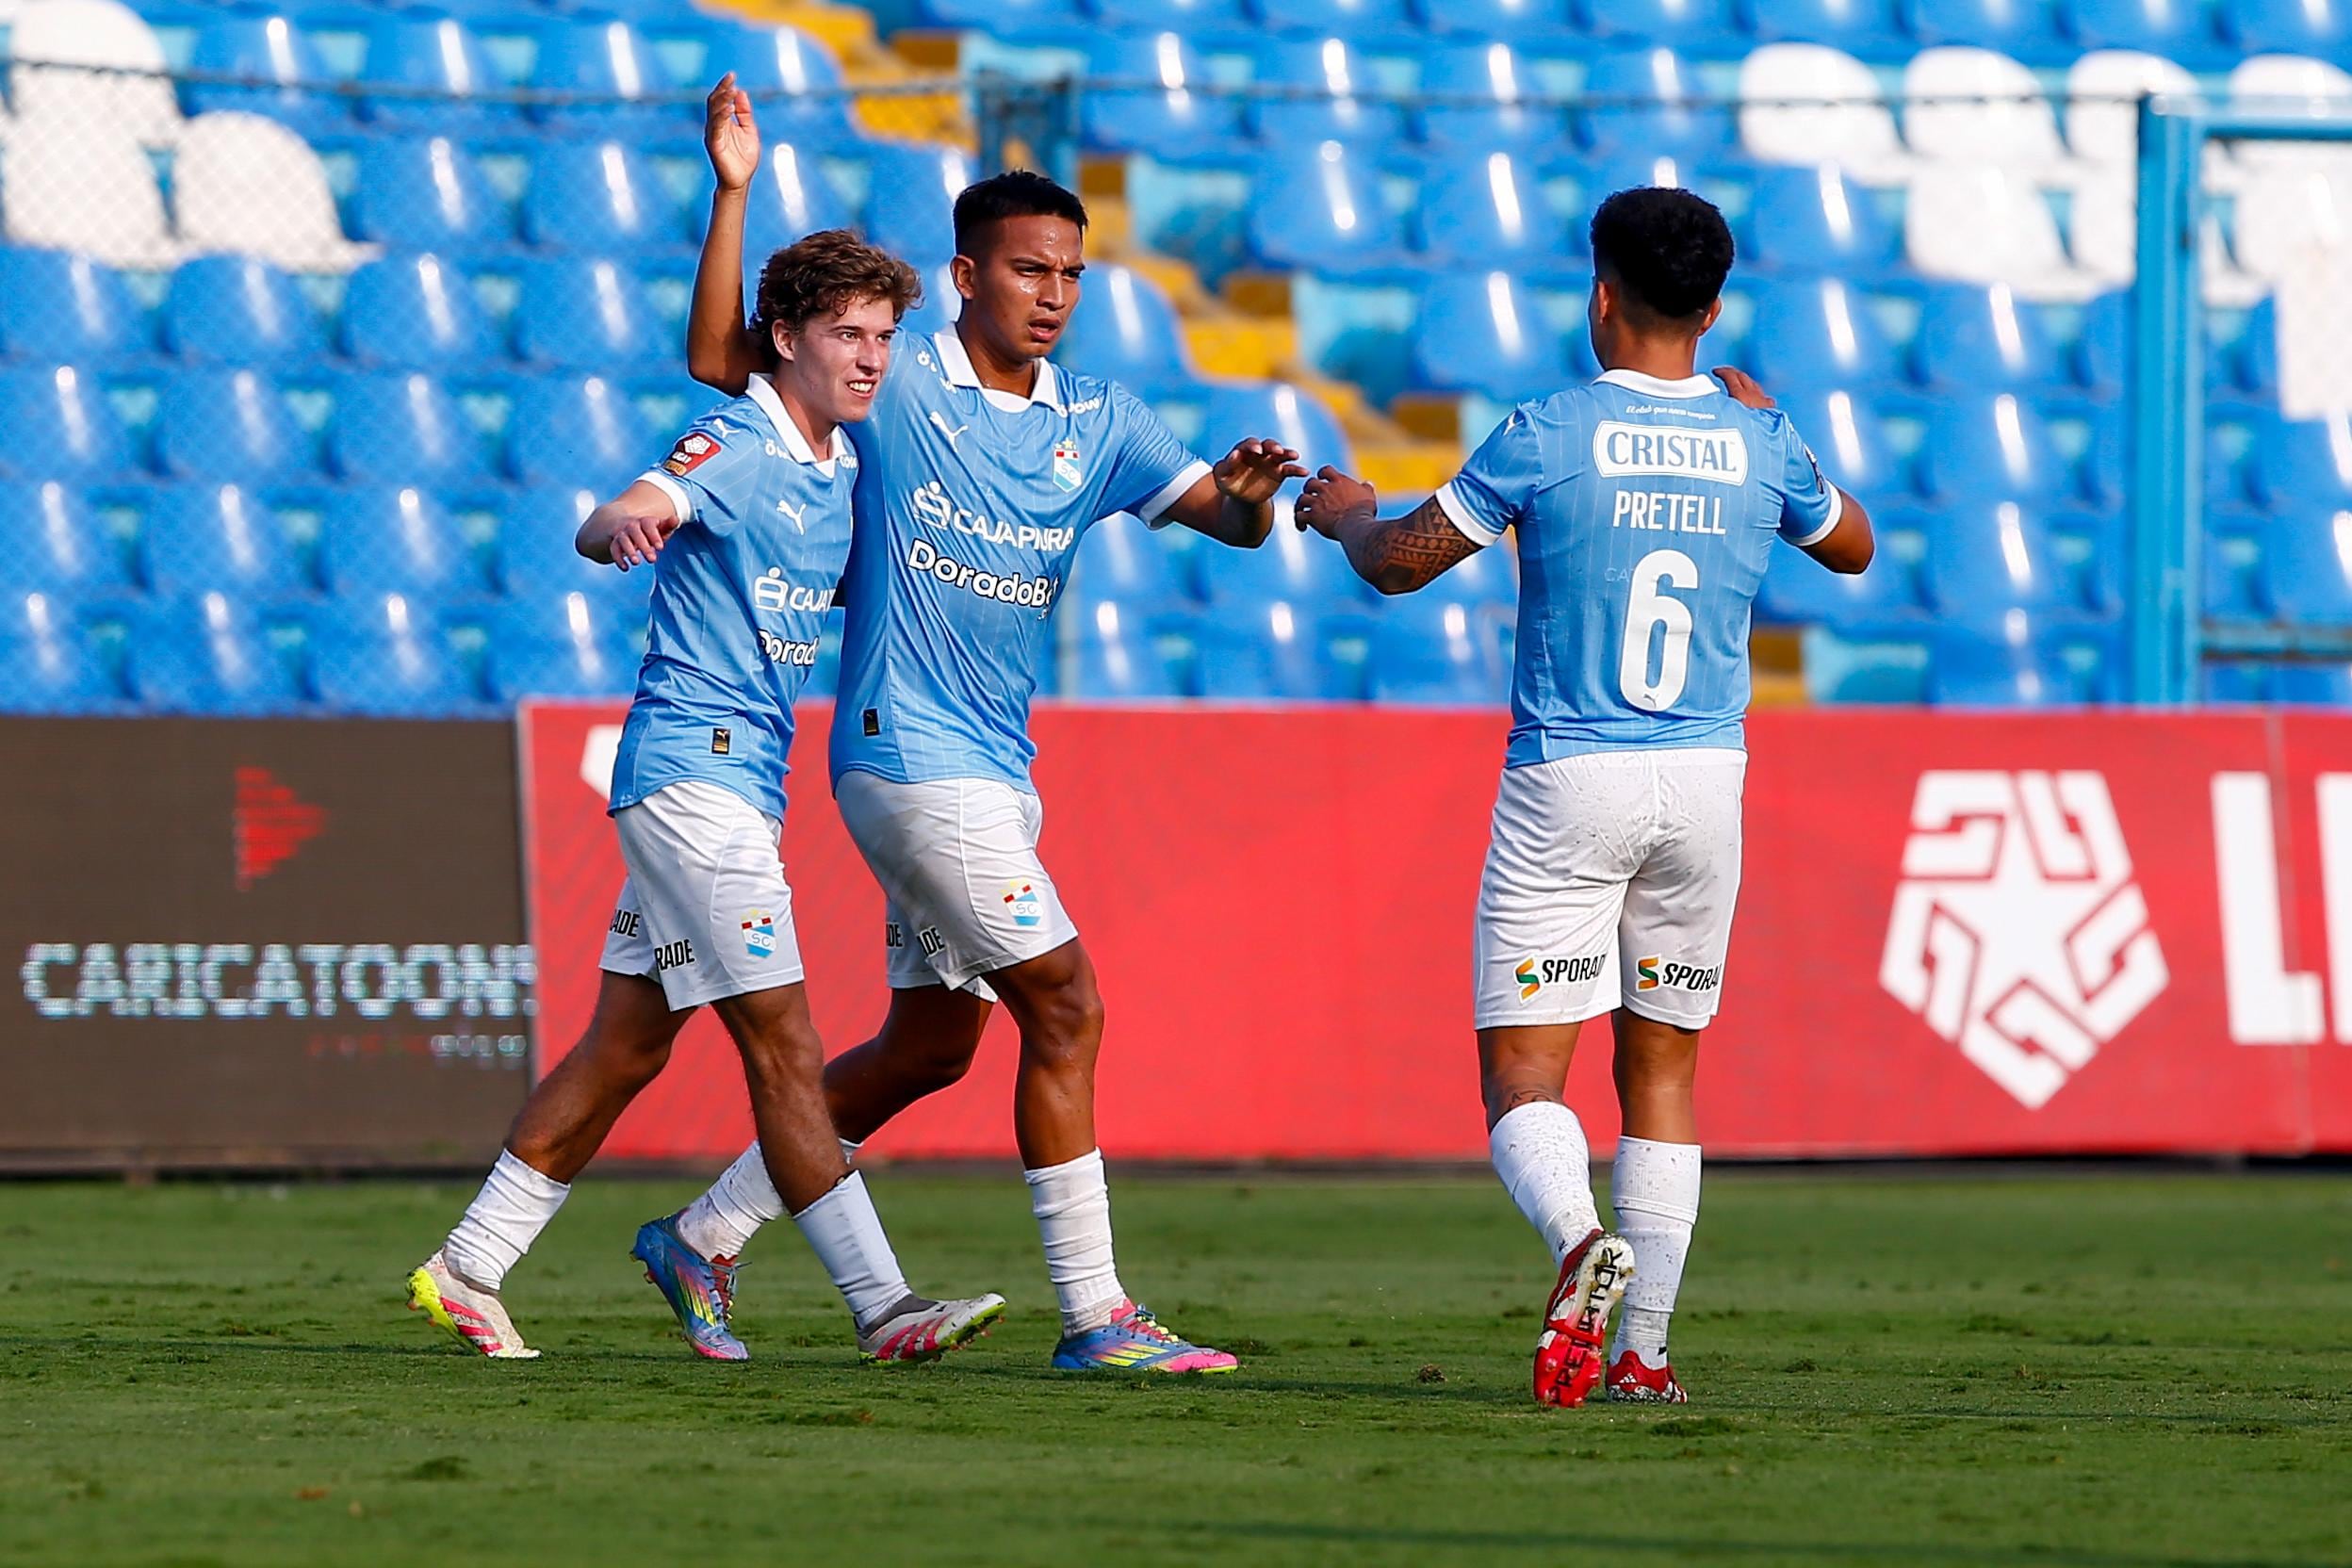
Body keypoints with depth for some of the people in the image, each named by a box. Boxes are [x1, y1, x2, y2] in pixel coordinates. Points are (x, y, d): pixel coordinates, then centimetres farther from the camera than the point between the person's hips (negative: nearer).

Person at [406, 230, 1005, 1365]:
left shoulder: (847, 465, 14)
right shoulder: (735, 445, -12)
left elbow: (847, 589, 31)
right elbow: (604, 528, -28)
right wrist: (624, 524, -53)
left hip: (741, 777, 9)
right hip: (692, 768, -9)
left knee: (628, 1043, 11)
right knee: (782, 1045, -11)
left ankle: (466, 1269, 18)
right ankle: (882, 1308, -14)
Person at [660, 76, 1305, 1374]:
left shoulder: (1095, 424, 9)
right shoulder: (890, 389, -4)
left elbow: (1226, 518, 2)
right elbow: (718, 358, -6)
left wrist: (1249, 491, -21)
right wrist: (733, 192, -14)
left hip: (996, 771, 7)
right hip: (909, 755, -7)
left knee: (929, 1045, 12)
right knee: (1066, 1008, -12)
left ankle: (708, 1229, 24)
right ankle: (1094, 1316, -9)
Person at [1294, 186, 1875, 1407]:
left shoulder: (1549, 435, -7)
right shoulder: (1759, 443, 3)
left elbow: (1399, 565, 1)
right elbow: (1853, 547, 24)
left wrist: (1347, 515, 23)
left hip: (1566, 782, -4)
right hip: (1706, 781, 4)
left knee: (1521, 1070, -4)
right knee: (1663, 1063, 14)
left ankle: (1582, 1241, -33)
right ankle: (1642, 1346, 10)